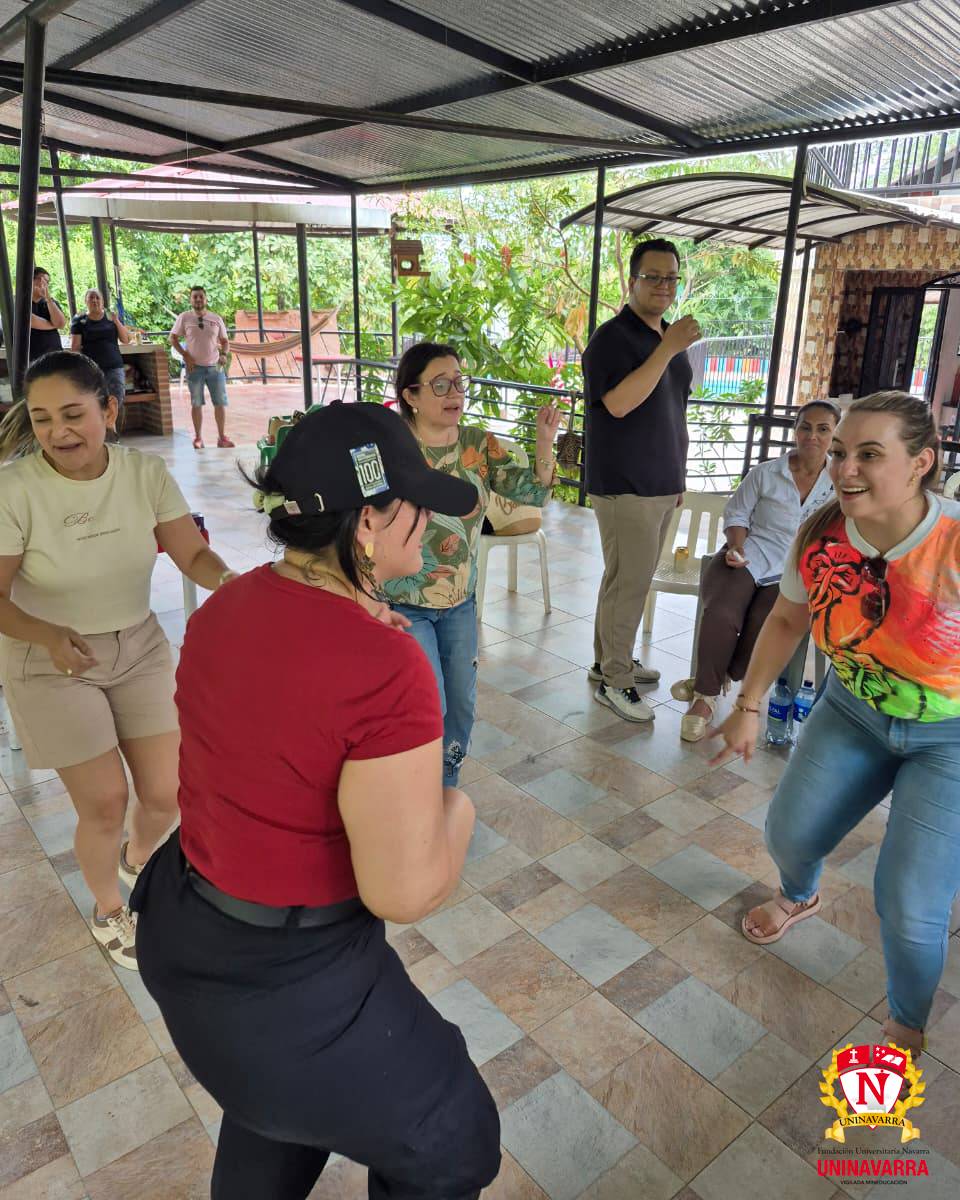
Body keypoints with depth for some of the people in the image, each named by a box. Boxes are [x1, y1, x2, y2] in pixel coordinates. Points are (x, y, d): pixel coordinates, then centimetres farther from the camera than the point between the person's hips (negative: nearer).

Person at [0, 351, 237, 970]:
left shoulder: (146, 473, -11)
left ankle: (136, 860, 44)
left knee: (166, 795, 5)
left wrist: (231, 581, -34)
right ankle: (108, 911, 34)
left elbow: (194, 554, -12)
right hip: (51, 664, -3)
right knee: (105, 806, 1)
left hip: (140, 649, 3)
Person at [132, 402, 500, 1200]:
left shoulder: (225, 605, -5)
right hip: (288, 980, -8)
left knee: (270, 1099, 39)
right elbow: (405, 890, -24)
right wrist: (457, 809, -6)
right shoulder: (388, 669, -31)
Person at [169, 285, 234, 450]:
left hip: (215, 367, 2)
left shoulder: (216, 319, 6)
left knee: (221, 402, 1)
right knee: (196, 403, 4)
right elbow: (173, 338, 4)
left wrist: (223, 354, -9)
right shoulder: (184, 318, 0)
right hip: (195, 367, -2)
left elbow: (224, 341, 11)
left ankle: (222, 437, 10)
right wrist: (185, 355, -7)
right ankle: (198, 438, 11)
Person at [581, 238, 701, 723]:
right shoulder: (613, 337, -10)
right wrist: (666, 350, -26)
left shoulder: (671, 338, 16)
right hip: (624, 486, -8)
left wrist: (677, 474, 20)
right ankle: (614, 679, 6)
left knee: (630, 578, 15)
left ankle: (610, 660, 27)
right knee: (629, 582, -5)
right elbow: (617, 403, -25)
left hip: (661, 483, 8)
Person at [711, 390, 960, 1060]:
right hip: (853, 712, 5)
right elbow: (788, 619, 1)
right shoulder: (821, 535, -17)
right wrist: (749, 706, 1)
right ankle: (801, 897, 53)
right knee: (790, 833, 13)